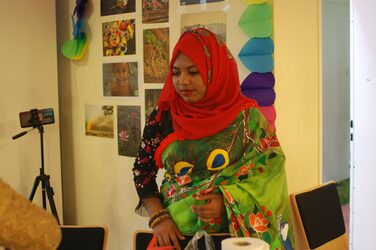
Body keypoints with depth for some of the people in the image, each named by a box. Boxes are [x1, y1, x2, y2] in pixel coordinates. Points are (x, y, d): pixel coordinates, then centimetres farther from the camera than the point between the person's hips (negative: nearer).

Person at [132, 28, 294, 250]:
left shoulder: (247, 117, -2)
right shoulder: (163, 117, 2)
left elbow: (270, 171, -1)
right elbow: (143, 171, 7)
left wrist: (228, 201, -14)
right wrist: (158, 217, -6)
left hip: (232, 231, -1)